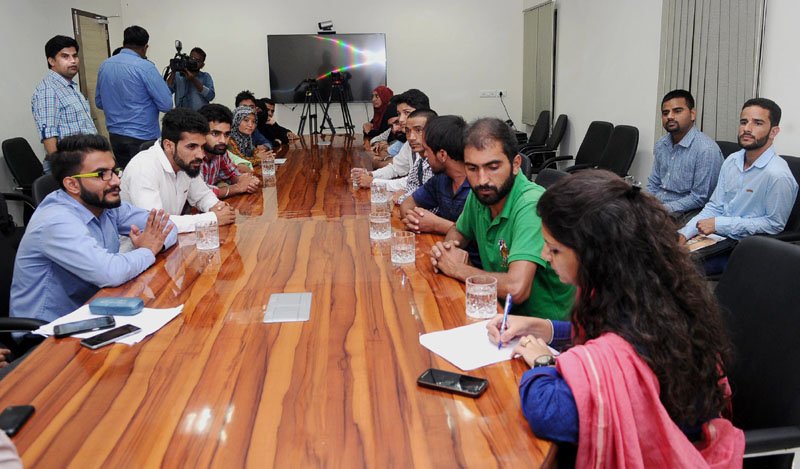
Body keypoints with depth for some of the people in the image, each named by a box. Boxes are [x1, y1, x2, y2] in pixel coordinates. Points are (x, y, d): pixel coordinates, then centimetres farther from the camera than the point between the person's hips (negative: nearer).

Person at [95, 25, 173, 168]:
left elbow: (99, 102, 16)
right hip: (141, 138, -7)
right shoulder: (144, 67, -14)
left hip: (114, 135, 7)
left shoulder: (104, 65, 6)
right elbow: (166, 104, -14)